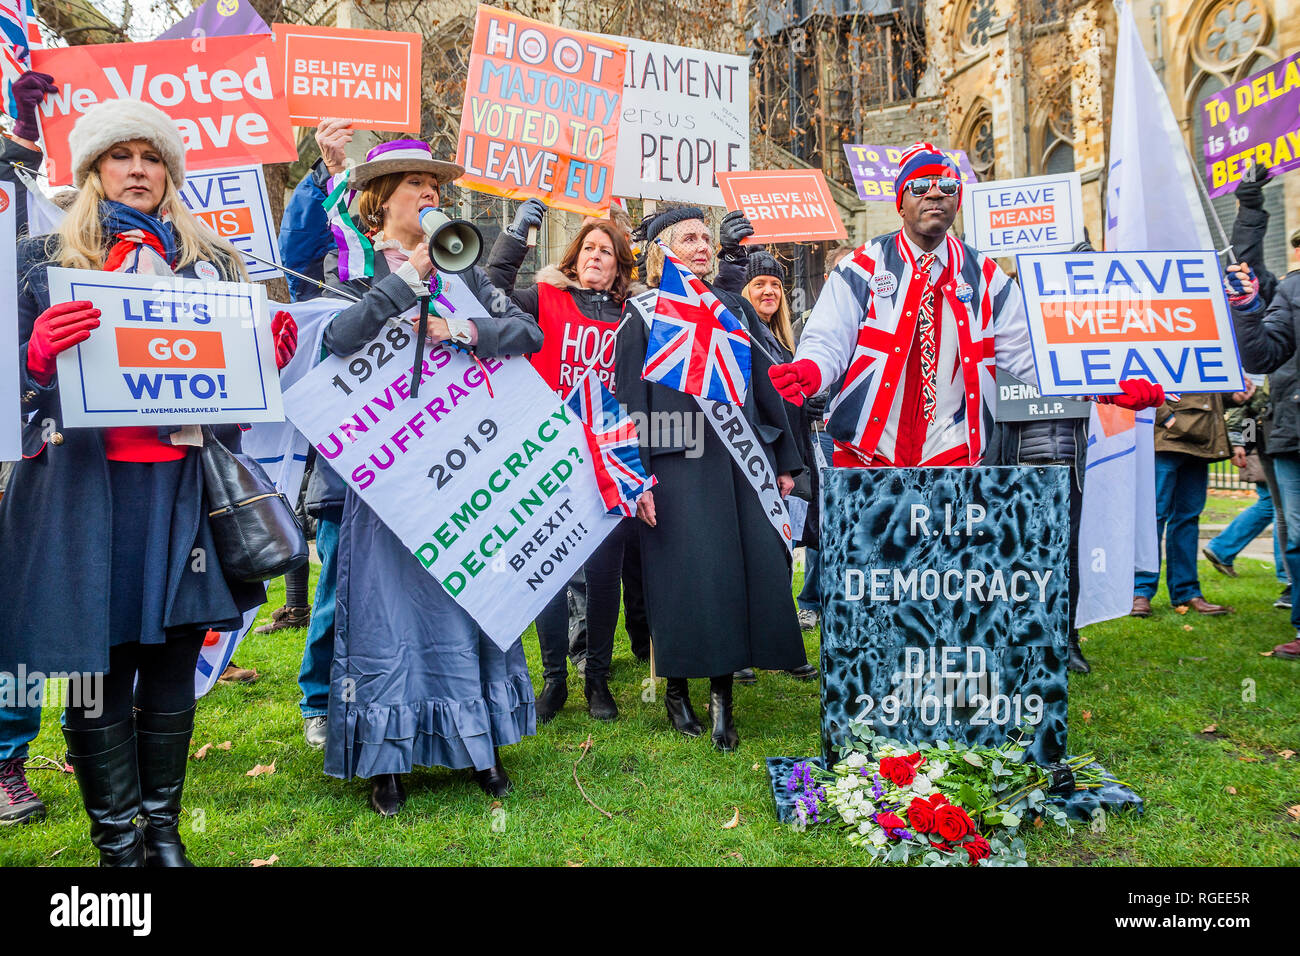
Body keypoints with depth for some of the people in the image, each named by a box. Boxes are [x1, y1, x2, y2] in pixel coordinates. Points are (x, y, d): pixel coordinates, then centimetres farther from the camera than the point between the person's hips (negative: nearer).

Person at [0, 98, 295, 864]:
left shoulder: (211, 260, 16)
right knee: (99, 670, -2)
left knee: (173, 665, 8)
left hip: (183, 483, 2)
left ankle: (164, 830, 22)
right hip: (86, 484, -2)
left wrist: (268, 358, -2)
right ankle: (117, 844, 13)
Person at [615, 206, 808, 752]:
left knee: (755, 567, -2)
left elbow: (765, 387, 17)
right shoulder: (642, 315, 5)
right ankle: (677, 690, 16)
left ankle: (722, 694, 7)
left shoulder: (737, 310, 17)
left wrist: (783, 461, 12)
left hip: (743, 458, 4)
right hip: (678, 465, -4)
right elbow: (630, 399, -1)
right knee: (685, 575, -3)